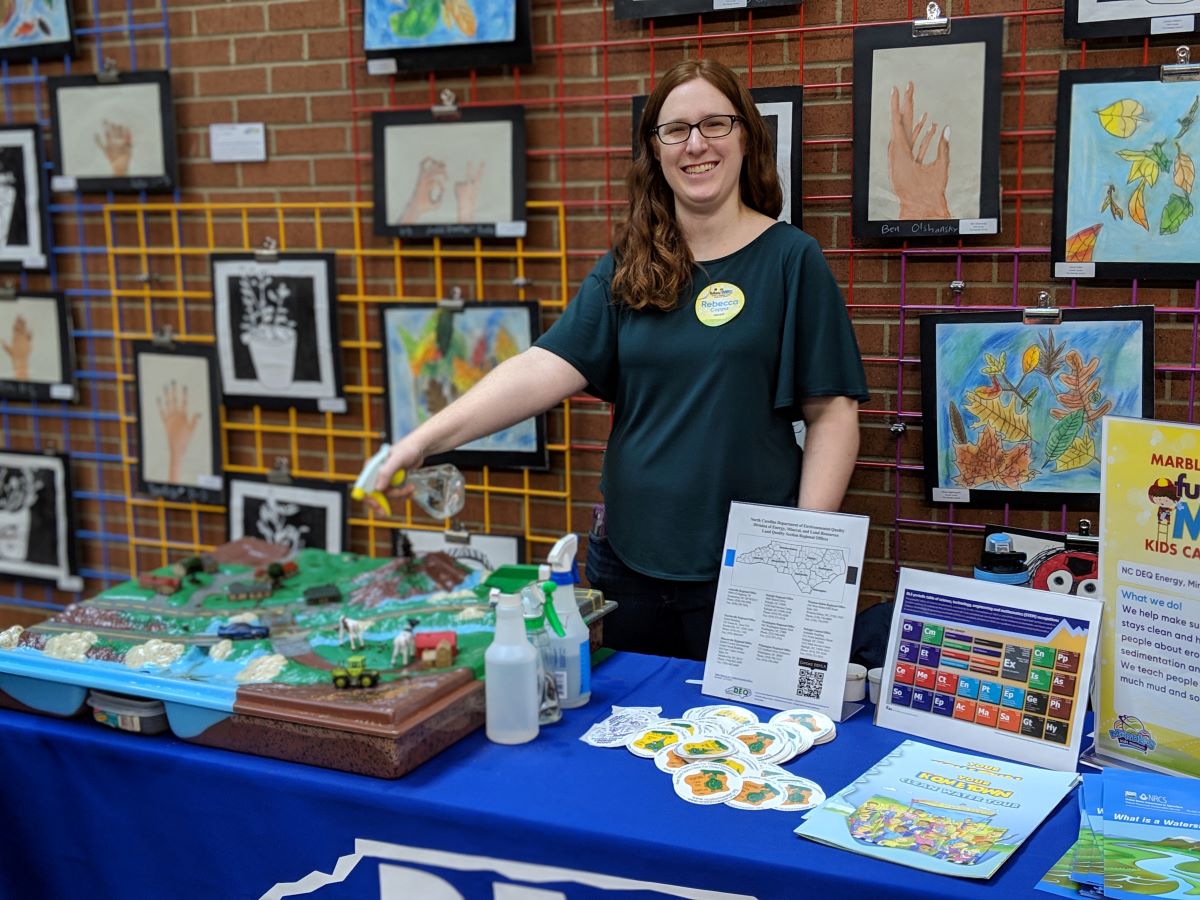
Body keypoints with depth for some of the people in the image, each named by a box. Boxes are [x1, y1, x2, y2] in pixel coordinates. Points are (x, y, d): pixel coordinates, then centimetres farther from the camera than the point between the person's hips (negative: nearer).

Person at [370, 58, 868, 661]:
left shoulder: (790, 260, -5)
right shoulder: (625, 271, 5)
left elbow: (832, 411, -5)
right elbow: (550, 365, -7)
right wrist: (430, 436, -20)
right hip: (628, 558, 4)